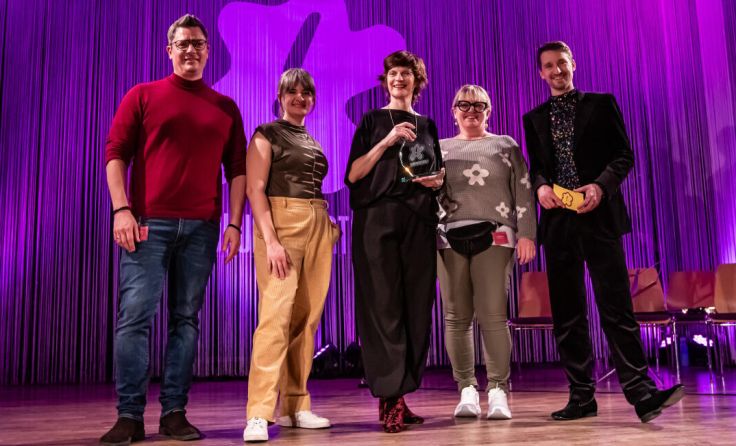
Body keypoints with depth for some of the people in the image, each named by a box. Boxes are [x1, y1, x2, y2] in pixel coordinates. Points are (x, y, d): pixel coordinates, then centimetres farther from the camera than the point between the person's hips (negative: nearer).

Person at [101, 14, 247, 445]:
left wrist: (234, 223, 2)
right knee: (134, 316, -6)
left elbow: (237, 169, 11)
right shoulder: (143, 95, 9)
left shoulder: (226, 107, 14)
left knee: (187, 319, 2)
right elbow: (116, 152, 3)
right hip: (149, 223, -2)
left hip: (202, 227, 2)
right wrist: (122, 209, -9)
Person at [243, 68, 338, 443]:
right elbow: (255, 189, -7)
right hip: (281, 222, -6)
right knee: (275, 315, -16)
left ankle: (295, 407, 10)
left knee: (306, 318, 3)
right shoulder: (267, 134, 3)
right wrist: (270, 240, -18)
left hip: (318, 228, 7)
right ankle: (259, 414, -16)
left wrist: (328, 226, 7)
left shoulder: (313, 142, 21)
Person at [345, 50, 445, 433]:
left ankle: (400, 394, 6)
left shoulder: (427, 126, 20)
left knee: (416, 307, -1)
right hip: (378, 219, -4)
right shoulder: (372, 121, 10)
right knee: (384, 305, -9)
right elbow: (353, 174, -1)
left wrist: (438, 180, 3)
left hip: (419, 222, 4)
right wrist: (386, 141, -10)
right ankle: (390, 399, -9)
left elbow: (437, 175, 26)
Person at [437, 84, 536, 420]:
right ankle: (467, 391, 4)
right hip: (449, 237, 2)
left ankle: (498, 391, -4)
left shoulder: (505, 145, 17)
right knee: (457, 317, -2)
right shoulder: (440, 148, 22)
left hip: (493, 235, -2)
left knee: (493, 315, -9)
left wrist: (526, 233, -3)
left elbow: (523, 191, 9)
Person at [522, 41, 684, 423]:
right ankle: (582, 395, 11)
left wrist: (601, 186, -14)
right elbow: (535, 167, 14)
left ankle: (641, 391, -8)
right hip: (558, 220, 3)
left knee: (615, 306, -11)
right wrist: (540, 187, -8)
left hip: (598, 216, -3)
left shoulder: (601, 104, 9)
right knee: (566, 312, 4)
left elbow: (624, 155, 4)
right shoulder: (534, 119, 17)